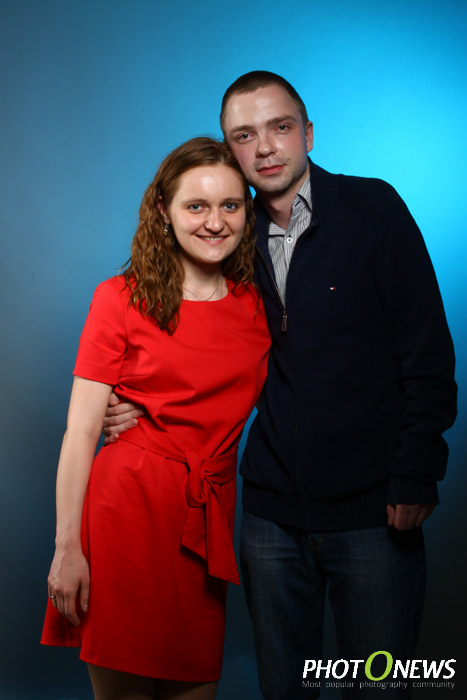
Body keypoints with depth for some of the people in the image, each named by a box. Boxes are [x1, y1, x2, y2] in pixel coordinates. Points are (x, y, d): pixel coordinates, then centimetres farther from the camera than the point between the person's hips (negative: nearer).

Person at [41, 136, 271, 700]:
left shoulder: (258, 308, 7)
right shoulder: (122, 299, -2)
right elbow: (80, 431, -5)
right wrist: (67, 546, -9)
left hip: (210, 521, 3)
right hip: (127, 509, -3)